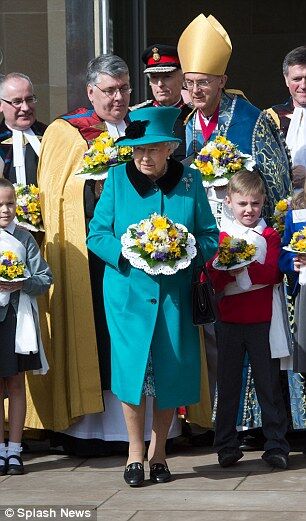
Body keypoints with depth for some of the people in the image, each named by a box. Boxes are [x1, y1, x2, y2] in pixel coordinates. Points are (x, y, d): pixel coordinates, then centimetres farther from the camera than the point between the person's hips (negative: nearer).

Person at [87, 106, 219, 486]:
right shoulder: (118, 178, 2)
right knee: (133, 366, -10)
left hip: (175, 293, 1)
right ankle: (135, 450, 6)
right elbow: (97, 234, 2)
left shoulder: (190, 181, 4)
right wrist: (127, 252, -16)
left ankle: (158, 451, 19)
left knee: (171, 369, 2)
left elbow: (209, 236, 6)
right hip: (128, 290, -1)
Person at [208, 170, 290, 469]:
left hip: (262, 321, -1)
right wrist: (228, 271, -24)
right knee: (228, 384, 6)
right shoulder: (221, 238, 8)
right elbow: (212, 280, -4)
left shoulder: (269, 236, 7)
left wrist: (242, 269, -23)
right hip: (229, 320, 1)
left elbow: (272, 273, -10)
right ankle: (227, 447, 14)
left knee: (268, 383, 2)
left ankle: (276, 447, 7)